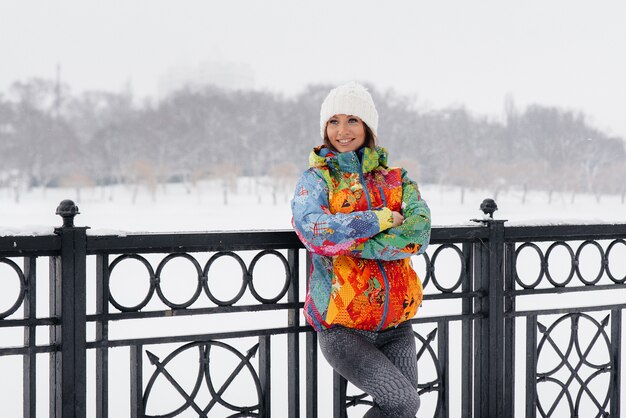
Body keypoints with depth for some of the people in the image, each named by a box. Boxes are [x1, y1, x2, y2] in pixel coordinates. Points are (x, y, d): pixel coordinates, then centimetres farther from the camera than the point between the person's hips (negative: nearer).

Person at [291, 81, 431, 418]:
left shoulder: (397, 180, 11)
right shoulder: (316, 179, 3)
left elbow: (419, 233, -9)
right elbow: (311, 227, -20)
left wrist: (347, 240, -16)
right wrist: (381, 219, -14)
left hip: (395, 326, 4)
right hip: (342, 329, -4)